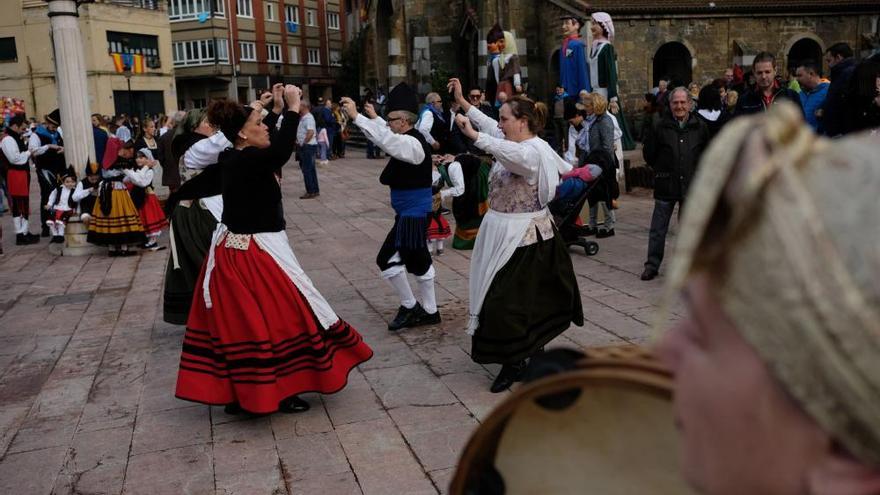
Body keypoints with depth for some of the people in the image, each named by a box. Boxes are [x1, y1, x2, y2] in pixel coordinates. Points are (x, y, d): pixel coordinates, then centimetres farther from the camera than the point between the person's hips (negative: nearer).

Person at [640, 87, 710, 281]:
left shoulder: (700, 127, 3)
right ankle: (652, 264, 9)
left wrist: (696, 172, 13)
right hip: (665, 185, -2)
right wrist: (660, 170, 8)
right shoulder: (660, 126, -3)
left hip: (691, 186, 2)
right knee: (658, 228, 1)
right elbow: (648, 154, 5)